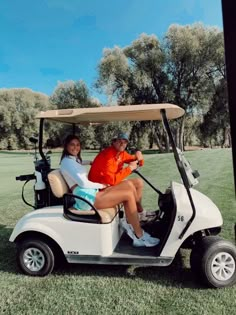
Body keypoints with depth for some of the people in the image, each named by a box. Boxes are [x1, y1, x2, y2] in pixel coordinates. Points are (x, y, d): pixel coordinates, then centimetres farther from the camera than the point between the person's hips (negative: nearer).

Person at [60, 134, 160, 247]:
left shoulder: (74, 160, 23)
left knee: (127, 185, -2)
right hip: (86, 197, -9)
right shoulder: (66, 161, -8)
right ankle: (139, 237, -8)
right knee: (129, 194, -14)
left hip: (92, 192, 9)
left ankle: (130, 225, 0)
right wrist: (100, 185, -3)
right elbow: (83, 183, -16)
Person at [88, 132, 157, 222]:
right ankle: (140, 213, 2)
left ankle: (140, 212, 12)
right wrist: (129, 168, -25)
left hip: (112, 182, 10)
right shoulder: (108, 155, -25)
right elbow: (111, 180, -33)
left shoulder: (122, 153, 1)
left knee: (139, 182, 7)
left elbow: (136, 161, 10)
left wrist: (139, 158, -14)